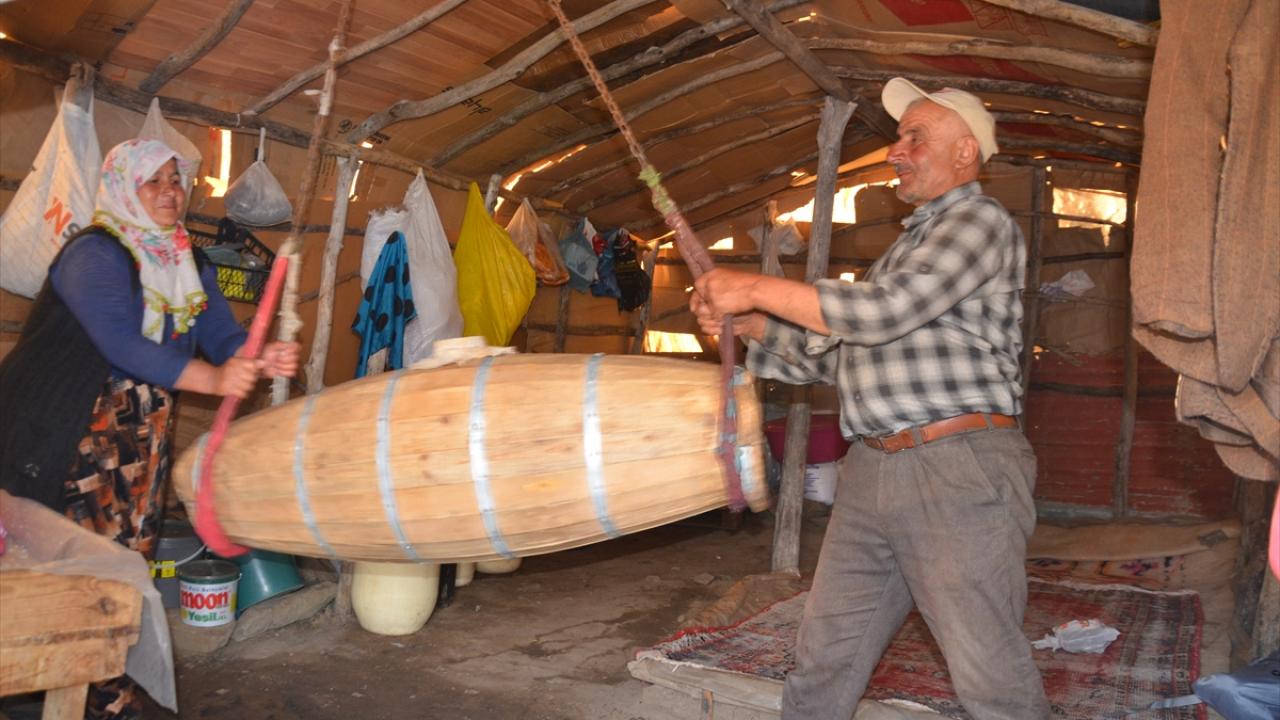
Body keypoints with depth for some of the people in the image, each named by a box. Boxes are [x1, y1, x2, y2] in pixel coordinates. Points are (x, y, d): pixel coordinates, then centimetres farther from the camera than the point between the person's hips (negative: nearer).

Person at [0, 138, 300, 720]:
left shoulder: (190, 266, 11)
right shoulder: (94, 253, -12)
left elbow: (222, 335, 2)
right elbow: (121, 342, -25)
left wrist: (259, 359, -22)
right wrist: (215, 380, -34)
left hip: (142, 435, 7)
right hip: (69, 433, -6)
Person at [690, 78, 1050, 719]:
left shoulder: (980, 222, -3)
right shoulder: (908, 244, 24)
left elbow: (884, 311, -18)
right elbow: (835, 355, 23)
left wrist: (758, 289, -13)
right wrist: (746, 324, 10)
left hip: (958, 473, -8)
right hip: (871, 473, 8)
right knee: (822, 661, 10)